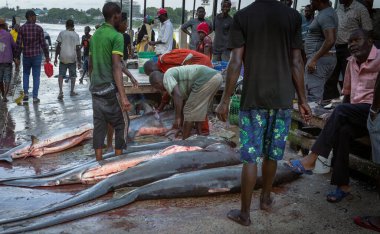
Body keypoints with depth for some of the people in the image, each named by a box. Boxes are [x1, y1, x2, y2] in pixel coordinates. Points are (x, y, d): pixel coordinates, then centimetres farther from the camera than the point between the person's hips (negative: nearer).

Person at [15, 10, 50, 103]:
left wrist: (17, 57, 3)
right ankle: (35, 97, 6)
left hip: (26, 55, 1)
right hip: (37, 55, -1)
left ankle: (26, 93, 9)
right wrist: (47, 56, 1)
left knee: (26, 74, 22)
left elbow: (18, 44, -4)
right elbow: (43, 44, -6)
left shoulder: (22, 28, -3)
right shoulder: (39, 28, -7)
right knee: (36, 76, 6)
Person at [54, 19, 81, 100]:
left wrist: (56, 58, 5)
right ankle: (72, 91, 22)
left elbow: (58, 46, -2)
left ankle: (60, 91, -8)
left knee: (61, 74, 6)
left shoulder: (62, 33, 1)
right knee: (73, 75, 15)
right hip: (72, 58, 0)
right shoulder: (76, 35, 1)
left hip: (63, 58, 0)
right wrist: (79, 61, 2)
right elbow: (78, 49, -2)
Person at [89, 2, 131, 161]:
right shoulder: (116, 36, -12)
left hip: (96, 88, 7)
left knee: (99, 124, 9)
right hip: (110, 88, -7)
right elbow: (116, 67, -21)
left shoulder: (95, 34, 12)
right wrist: (123, 96, -25)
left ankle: (99, 162, 12)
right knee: (121, 123, 5)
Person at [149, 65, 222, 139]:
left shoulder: (167, 77, 4)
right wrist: (182, 126, 39)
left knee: (189, 111, 2)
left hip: (206, 80, -10)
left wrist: (177, 118, -9)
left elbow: (178, 96, -13)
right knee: (198, 110, 23)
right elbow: (182, 103, 34)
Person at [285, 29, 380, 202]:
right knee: (342, 131, -27)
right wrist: (338, 118, 4)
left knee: (341, 111, -31)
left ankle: (310, 160, -31)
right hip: (355, 114, 6)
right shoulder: (352, 62, 17)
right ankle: (343, 185, -23)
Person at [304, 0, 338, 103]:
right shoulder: (328, 12, 17)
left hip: (320, 59, -11)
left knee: (312, 96, -13)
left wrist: (314, 59, -25)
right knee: (318, 93, 13)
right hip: (326, 57, 11)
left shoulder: (325, 15, -14)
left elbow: (330, 40, -26)